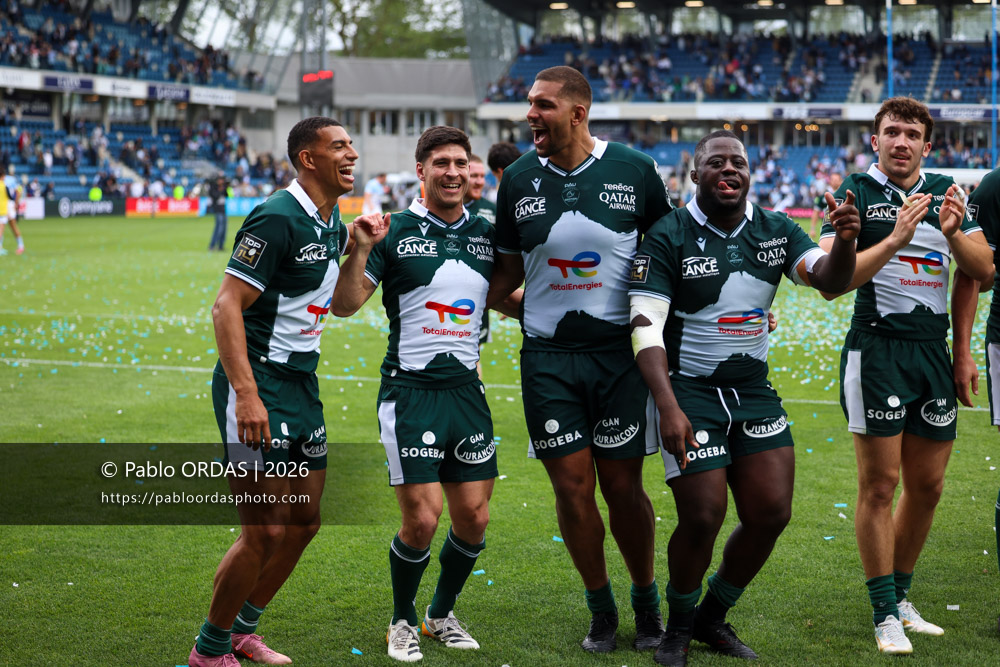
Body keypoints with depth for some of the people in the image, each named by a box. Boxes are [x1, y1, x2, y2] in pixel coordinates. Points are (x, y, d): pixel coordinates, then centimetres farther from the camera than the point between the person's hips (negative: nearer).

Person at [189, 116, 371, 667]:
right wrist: (247, 395, -27)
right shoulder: (278, 218, -16)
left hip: (301, 383, 9)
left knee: (303, 524, 13)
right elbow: (226, 306, -20)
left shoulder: (334, 224, 11)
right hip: (257, 385, -9)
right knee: (264, 533, -9)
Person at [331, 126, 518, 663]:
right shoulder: (395, 231, -5)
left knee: (474, 518, 5)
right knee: (421, 521, -8)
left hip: (467, 390, 5)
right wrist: (360, 248, -24)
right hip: (410, 392, -4)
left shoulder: (486, 234, 9)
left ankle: (442, 613, 29)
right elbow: (343, 305, -10)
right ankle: (402, 622, 17)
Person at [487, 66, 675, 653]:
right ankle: (601, 610, 20)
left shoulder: (634, 170, -2)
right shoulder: (518, 179, 3)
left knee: (622, 485, 1)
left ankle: (647, 604, 23)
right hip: (547, 356, 2)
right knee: (573, 487, 1)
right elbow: (508, 272, 12)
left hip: (619, 349, -1)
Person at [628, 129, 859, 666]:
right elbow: (646, 329, -16)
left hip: (754, 389, 5)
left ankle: (712, 617, 23)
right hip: (690, 390, -5)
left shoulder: (775, 231, 5)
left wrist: (845, 240, -30)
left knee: (771, 514, 0)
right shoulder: (668, 237, -10)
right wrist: (668, 408, -28)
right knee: (703, 517, -11)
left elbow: (830, 281, -6)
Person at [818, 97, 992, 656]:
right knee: (880, 484, -4)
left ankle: (901, 596, 23)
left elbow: (984, 271, 9)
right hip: (877, 351, -5)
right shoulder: (856, 193, -3)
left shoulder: (946, 193, 12)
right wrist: (894, 240, -23)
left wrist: (953, 233, -10)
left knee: (928, 485, 9)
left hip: (934, 351, 5)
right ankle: (885, 614, 4)